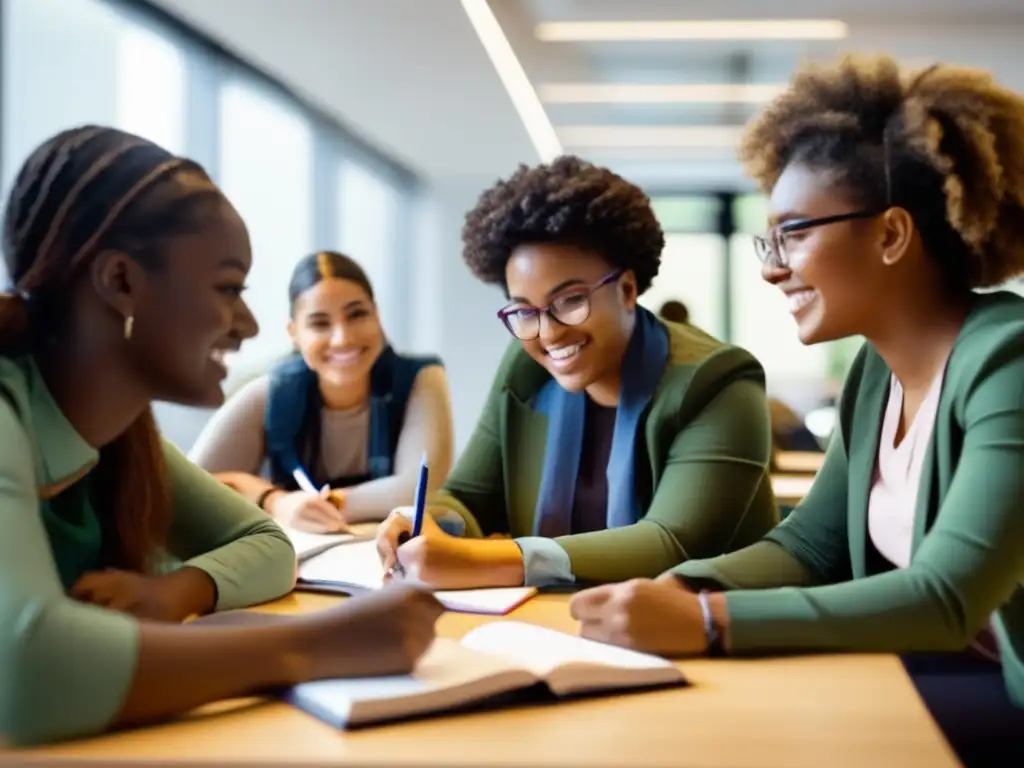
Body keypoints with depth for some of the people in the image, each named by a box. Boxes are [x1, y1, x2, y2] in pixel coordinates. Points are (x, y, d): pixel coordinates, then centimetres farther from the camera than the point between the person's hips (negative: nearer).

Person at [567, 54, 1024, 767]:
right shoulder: (876, 370, 5)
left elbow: (947, 600, -28)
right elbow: (810, 543, 6)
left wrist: (706, 622, -32)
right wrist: (682, 588, -14)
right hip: (938, 666, 7)